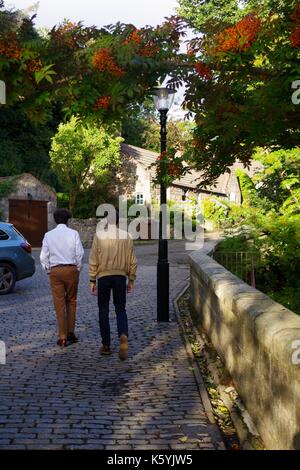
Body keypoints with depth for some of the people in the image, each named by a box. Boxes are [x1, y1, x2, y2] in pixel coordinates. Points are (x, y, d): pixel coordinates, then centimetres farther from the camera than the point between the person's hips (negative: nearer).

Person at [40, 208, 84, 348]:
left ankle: (62, 337, 2)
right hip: (71, 269, 0)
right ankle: (71, 333, 14)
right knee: (71, 301, 13)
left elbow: (44, 256, 3)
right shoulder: (73, 233, -3)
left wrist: (48, 271, 13)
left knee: (59, 304, 2)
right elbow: (79, 254, -4)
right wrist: (78, 269, 9)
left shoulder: (48, 235, 2)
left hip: (55, 271, 1)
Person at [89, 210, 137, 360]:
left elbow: (93, 260, -3)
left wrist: (92, 280, 4)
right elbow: (132, 261, 3)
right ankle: (123, 335, -16)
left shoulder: (99, 235, -3)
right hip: (120, 276, 1)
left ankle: (106, 345, 12)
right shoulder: (126, 236, 1)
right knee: (120, 309, 10)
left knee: (103, 310, 10)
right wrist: (131, 280, 12)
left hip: (103, 276, -1)